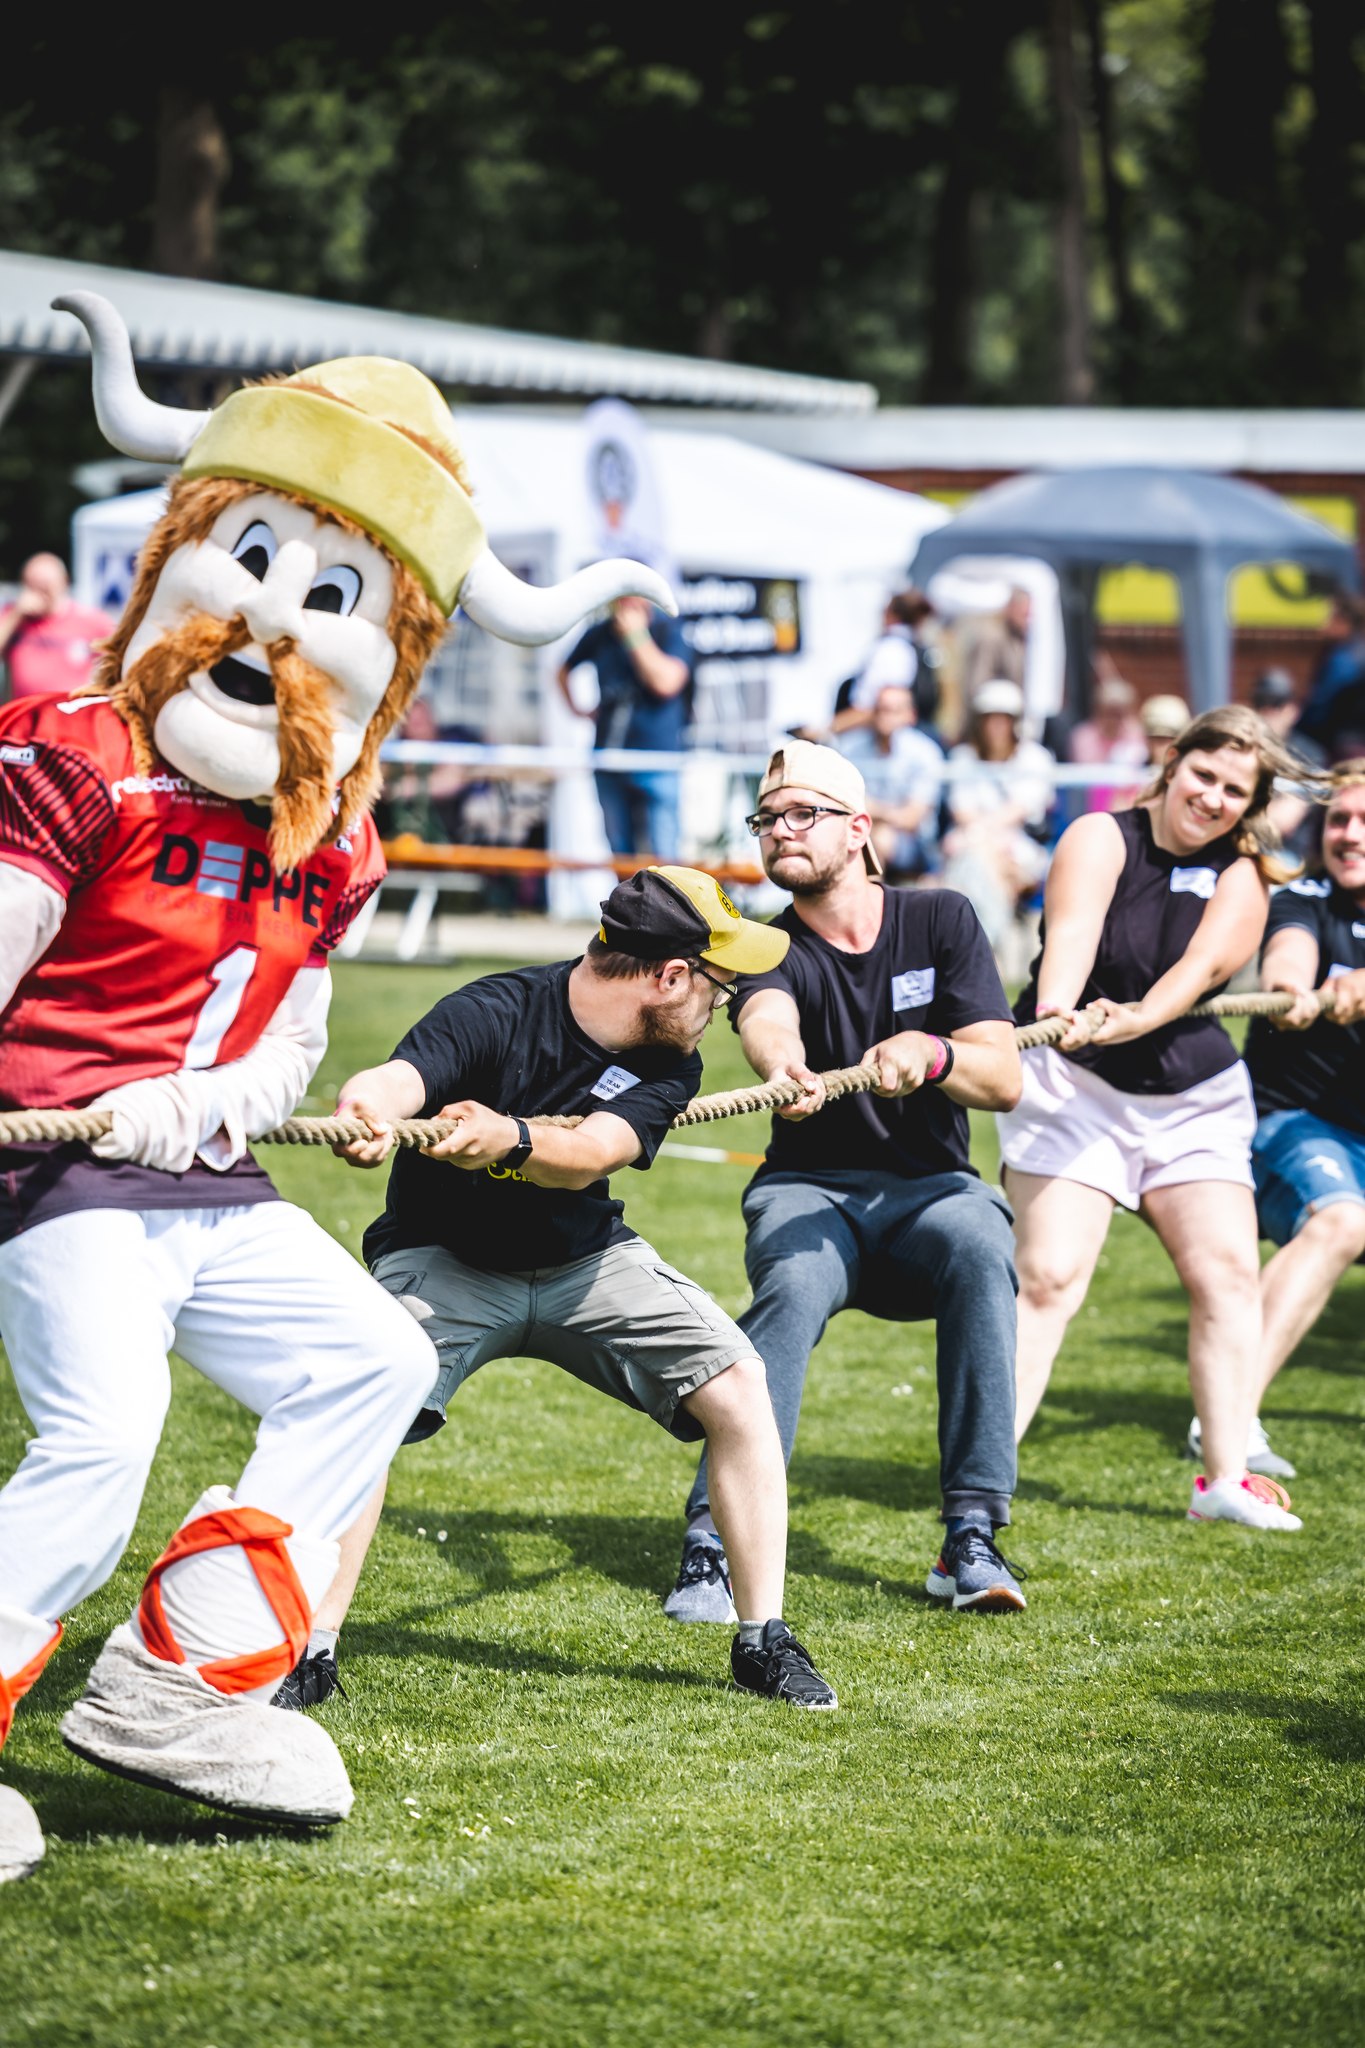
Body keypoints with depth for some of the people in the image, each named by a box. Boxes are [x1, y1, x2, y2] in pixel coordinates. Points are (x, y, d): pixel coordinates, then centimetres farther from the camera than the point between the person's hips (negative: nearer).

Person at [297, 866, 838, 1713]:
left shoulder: (668, 1065, -12)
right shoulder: (496, 1016, -26)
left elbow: (589, 1154, -31)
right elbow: (397, 1078, -45)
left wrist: (509, 1139, -53)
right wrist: (367, 1113, -70)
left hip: (585, 1260, 4)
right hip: (445, 1260, -4)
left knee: (737, 1383, -12)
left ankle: (763, 1638, -1)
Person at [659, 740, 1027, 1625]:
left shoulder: (940, 920, 2)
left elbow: (1005, 1079, -7)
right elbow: (767, 1017, -28)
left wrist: (930, 1052, -30)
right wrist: (780, 1062, -53)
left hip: (930, 1186, 1)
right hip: (811, 1189, -1)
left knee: (981, 1249, -32)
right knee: (794, 1284, -33)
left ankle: (972, 1538, -29)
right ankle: (713, 1541, -37)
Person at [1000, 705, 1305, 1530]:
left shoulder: (1241, 878, 1)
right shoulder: (1103, 838, -8)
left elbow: (1206, 963, -19)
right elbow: (1072, 933, -29)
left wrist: (1139, 1018, -40)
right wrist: (1059, 1012, -50)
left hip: (1194, 1097, 5)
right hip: (1073, 1088, -5)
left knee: (1229, 1269, -4)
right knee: (1050, 1274, -16)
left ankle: (1226, 1476, 2)